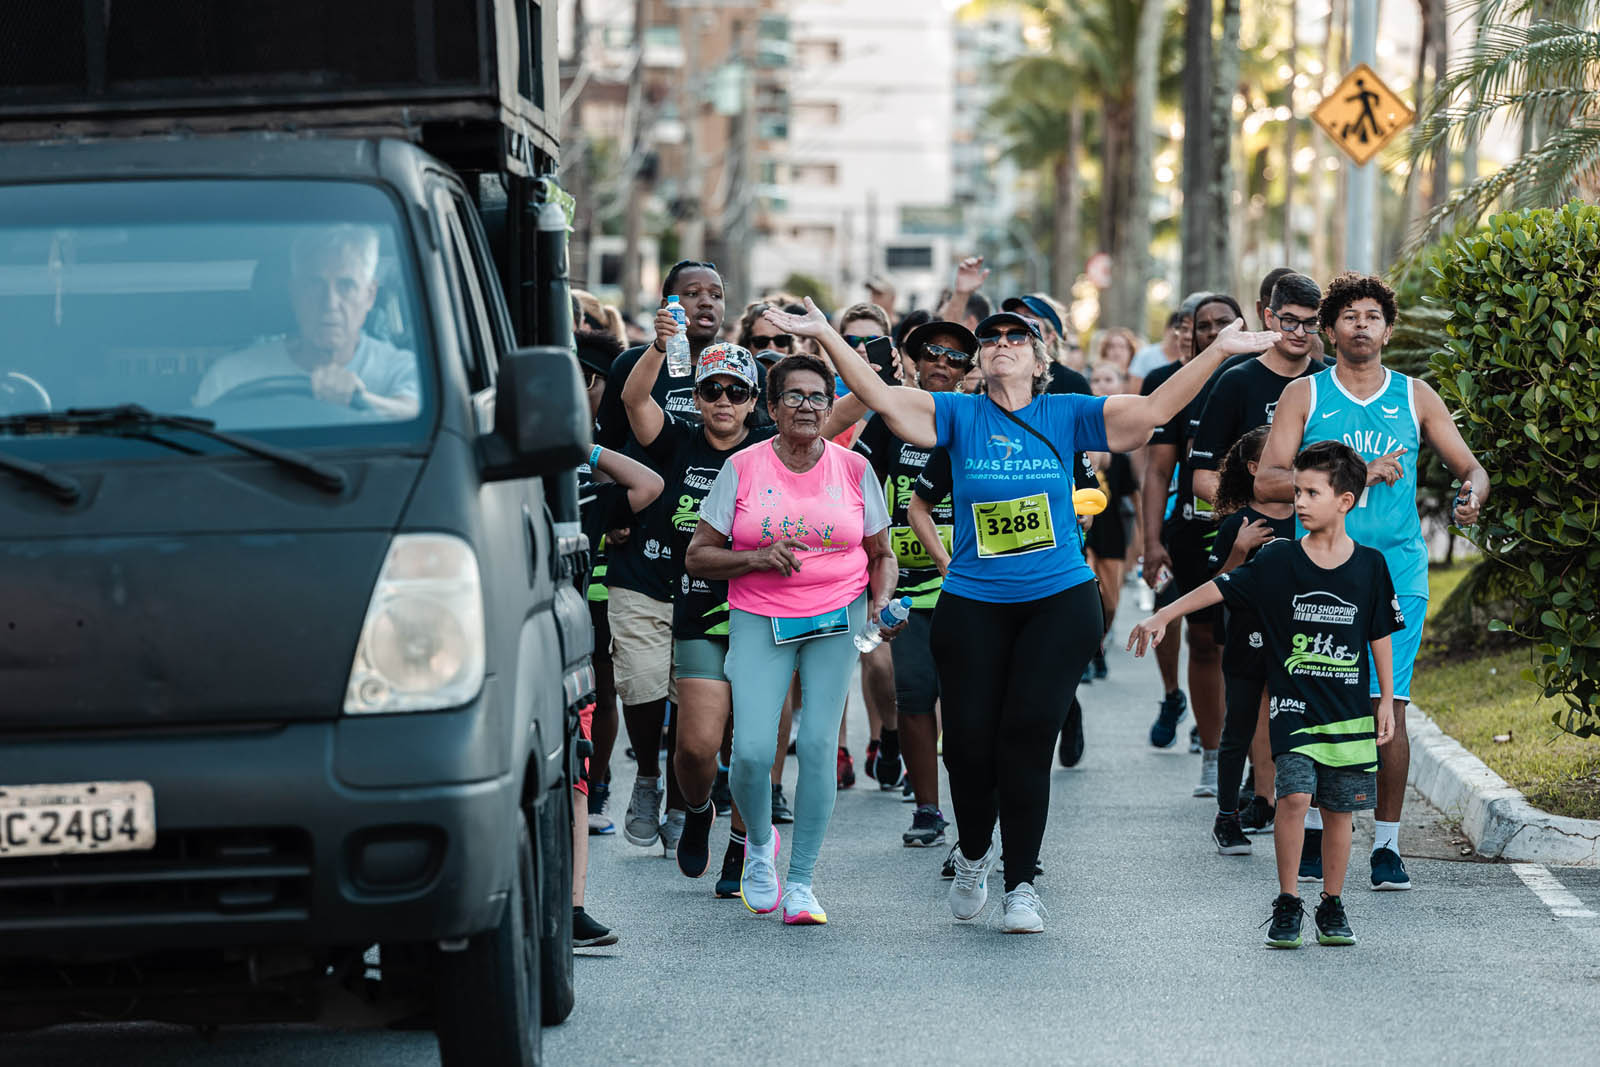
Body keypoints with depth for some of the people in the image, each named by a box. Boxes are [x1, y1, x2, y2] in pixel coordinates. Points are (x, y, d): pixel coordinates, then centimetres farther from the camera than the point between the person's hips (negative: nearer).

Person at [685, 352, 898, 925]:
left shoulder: (854, 469, 5)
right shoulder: (742, 468, 1)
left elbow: (881, 556, 13)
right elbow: (698, 556, 2)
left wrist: (880, 602, -7)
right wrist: (758, 558, -14)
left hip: (838, 619, 1)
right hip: (760, 618, -1)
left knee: (817, 745, -9)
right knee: (752, 751, -14)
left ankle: (801, 883, 2)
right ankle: (759, 845, 17)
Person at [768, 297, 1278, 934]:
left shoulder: (1066, 416, 3)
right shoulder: (959, 416, 4)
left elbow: (1154, 410, -5)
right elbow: (881, 398, -5)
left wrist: (1218, 351, -14)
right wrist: (826, 336, -14)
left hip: (1059, 600, -1)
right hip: (972, 604, 1)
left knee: (1027, 737, -9)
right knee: (969, 739, -2)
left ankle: (1021, 886, 2)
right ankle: (972, 855, 27)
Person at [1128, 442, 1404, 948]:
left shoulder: (1369, 565, 1)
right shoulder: (1278, 561, -2)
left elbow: (1380, 635, 8)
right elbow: (1219, 588, -2)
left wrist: (1386, 701, 8)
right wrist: (1163, 616, -9)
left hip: (1350, 710, 1)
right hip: (1293, 702, -1)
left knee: (1339, 808, 4)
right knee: (1295, 795, -16)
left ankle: (1332, 907, 19)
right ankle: (1287, 905, -4)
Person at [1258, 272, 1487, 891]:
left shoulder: (1415, 398, 10)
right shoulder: (1305, 396, 5)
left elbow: (1471, 468, 14)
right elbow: (1268, 481, -6)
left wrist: (1472, 496, -12)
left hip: (1396, 577, 1)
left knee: (1390, 708, -5)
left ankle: (1387, 846, 0)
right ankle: (1312, 834, 16)